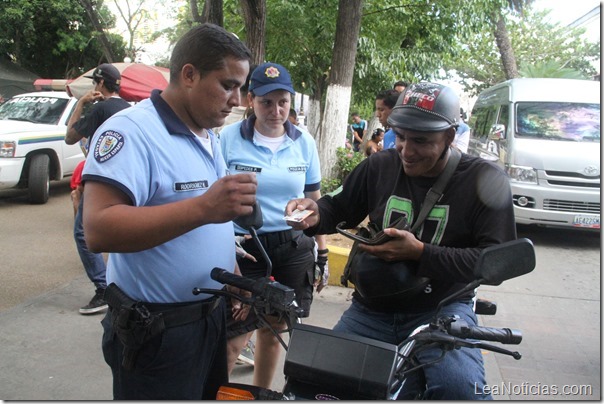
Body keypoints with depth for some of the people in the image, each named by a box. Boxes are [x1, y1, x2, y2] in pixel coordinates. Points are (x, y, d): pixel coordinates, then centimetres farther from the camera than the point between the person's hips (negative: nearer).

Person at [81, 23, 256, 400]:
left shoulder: (209, 138, 9)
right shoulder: (132, 130, -20)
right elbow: (99, 230, -31)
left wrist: (236, 281, 11)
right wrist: (203, 207, -37)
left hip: (213, 314, 8)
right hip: (156, 332, -8)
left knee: (216, 393, 22)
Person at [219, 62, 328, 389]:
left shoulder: (304, 142, 4)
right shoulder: (229, 137, -6)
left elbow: (314, 200, 9)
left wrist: (322, 253, 9)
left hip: (294, 248, 3)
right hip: (244, 249, -3)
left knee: (272, 331, 15)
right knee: (234, 338, -4)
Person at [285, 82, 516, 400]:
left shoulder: (484, 179, -7)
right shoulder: (379, 166, 1)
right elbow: (340, 208, 13)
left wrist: (420, 253, -22)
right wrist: (316, 213, -11)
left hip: (441, 310, -3)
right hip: (372, 310, 4)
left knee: (460, 387, -31)